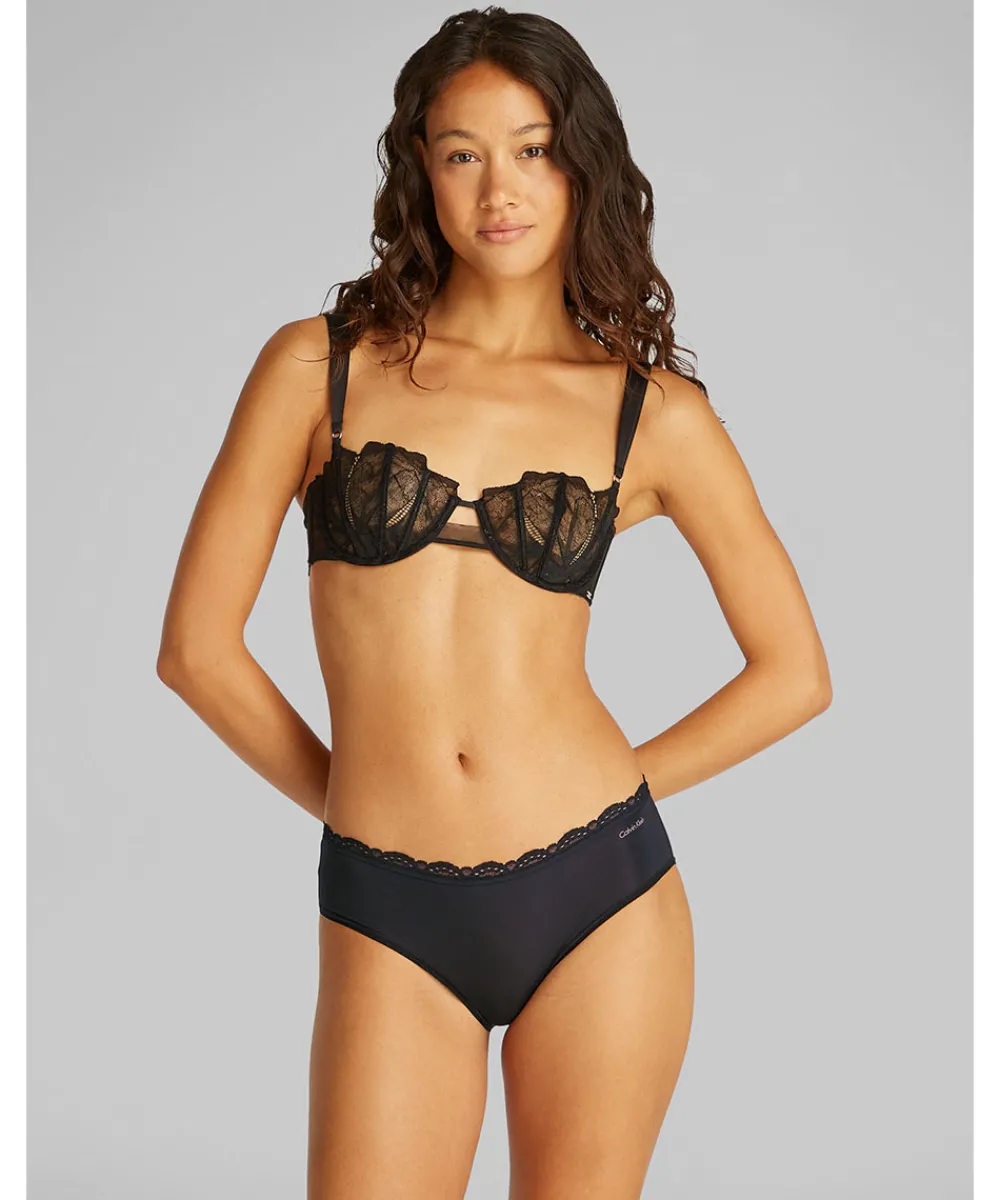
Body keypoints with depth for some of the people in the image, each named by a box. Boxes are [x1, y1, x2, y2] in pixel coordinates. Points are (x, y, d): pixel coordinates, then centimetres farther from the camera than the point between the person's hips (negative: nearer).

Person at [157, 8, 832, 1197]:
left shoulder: (654, 413, 2)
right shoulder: (319, 365, 1)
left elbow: (794, 672, 8)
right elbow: (197, 643, 3)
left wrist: (612, 793, 5)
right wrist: (357, 799, 7)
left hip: (599, 892, 1)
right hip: (388, 919, 0)